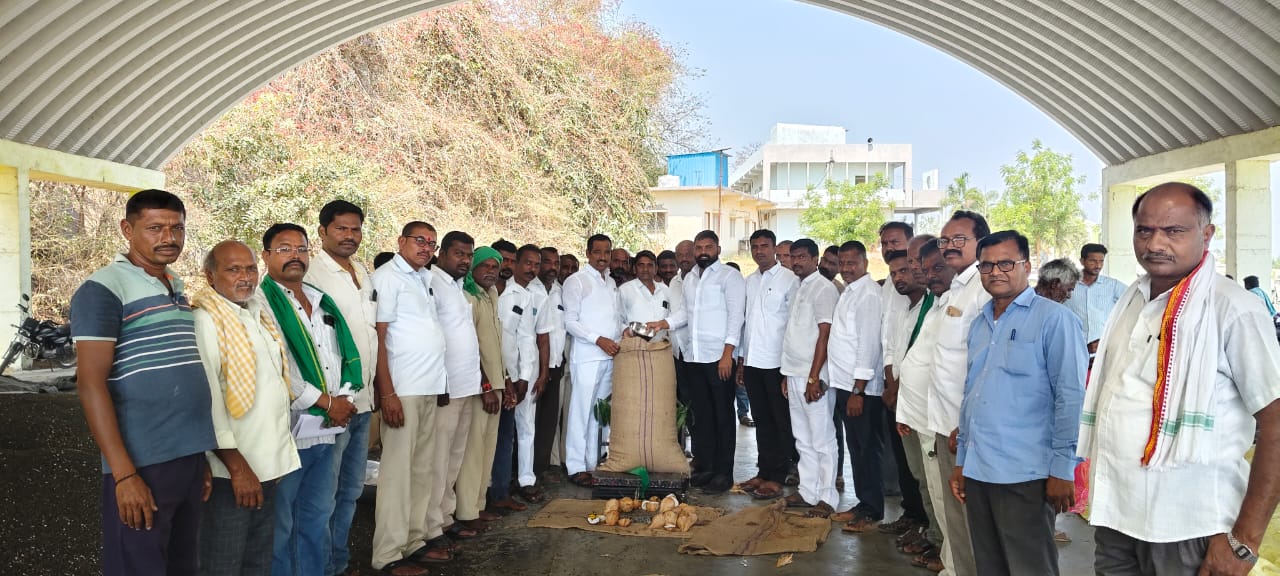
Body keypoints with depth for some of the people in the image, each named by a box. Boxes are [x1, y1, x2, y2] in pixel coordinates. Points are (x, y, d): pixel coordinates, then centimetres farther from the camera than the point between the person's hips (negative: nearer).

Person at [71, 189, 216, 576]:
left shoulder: (178, 289, 13)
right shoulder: (102, 289, -9)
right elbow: (91, 384, -14)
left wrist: (203, 453, 14)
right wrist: (124, 474, -18)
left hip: (190, 457, 7)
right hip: (143, 464, -7)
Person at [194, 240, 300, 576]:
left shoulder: (260, 316, 13)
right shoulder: (205, 320, -14)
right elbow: (206, 396, -20)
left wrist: (278, 454, 14)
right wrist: (236, 465, -21)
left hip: (267, 463, 8)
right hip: (231, 468, -8)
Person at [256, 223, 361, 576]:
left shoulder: (322, 302, 15)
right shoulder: (260, 302, -7)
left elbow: (345, 355, 14)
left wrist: (344, 398, -4)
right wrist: (326, 402, -12)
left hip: (326, 428, 7)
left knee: (318, 518, 16)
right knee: (280, 525, 5)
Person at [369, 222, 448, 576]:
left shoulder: (425, 278, 16)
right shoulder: (388, 277, -7)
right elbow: (377, 337, -12)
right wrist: (387, 393, -17)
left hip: (431, 388, 8)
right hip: (403, 389, -8)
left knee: (425, 468, 12)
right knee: (398, 470, -3)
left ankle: (416, 540, 23)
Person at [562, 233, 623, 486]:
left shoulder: (611, 282, 17)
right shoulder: (576, 281, -4)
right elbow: (570, 321, -9)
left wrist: (622, 333, 1)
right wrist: (599, 339, -16)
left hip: (609, 356, 6)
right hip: (586, 357, -6)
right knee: (581, 410, -4)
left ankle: (593, 463, 18)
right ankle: (576, 467, 3)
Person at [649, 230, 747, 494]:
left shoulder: (729, 276, -5)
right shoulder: (689, 277, 16)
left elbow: (736, 316, -11)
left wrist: (727, 354, -17)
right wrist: (662, 323, 3)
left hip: (719, 356, -6)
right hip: (694, 355, 7)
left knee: (722, 416, 1)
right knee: (701, 414, 11)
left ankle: (723, 472, 8)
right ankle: (704, 467, 21)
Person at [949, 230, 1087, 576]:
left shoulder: (1053, 319, -6)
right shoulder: (979, 325, 14)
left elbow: (1071, 397, -11)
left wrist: (1062, 469, -13)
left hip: (1025, 475, -6)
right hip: (978, 471, 7)